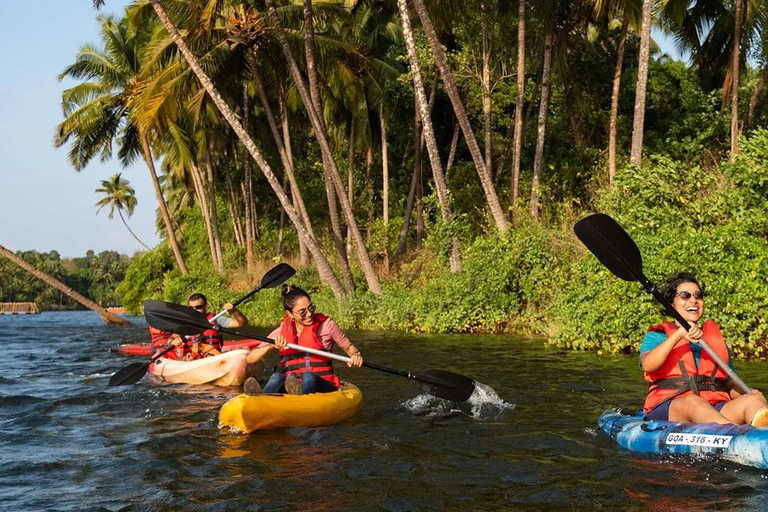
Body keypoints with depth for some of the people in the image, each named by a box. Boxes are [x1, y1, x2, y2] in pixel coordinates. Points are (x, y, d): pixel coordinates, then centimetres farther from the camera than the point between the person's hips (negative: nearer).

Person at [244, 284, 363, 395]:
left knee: (308, 377, -37)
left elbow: (348, 347, 19)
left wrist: (355, 354, -5)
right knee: (276, 377, -32)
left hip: (322, 385, -1)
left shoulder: (325, 325, 8)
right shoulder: (281, 332, 11)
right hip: (289, 385, 2)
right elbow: (250, 359, 6)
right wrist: (271, 345, -13)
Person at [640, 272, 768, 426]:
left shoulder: (717, 338, 30)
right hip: (667, 409, -4)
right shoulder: (657, 336, 16)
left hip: (716, 410, 4)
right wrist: (679, 334, -15)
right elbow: (647, 365, -7)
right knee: (693, 401, -38)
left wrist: (747, 393, 4)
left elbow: (731, 386, 27)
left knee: (755, 400, -26)